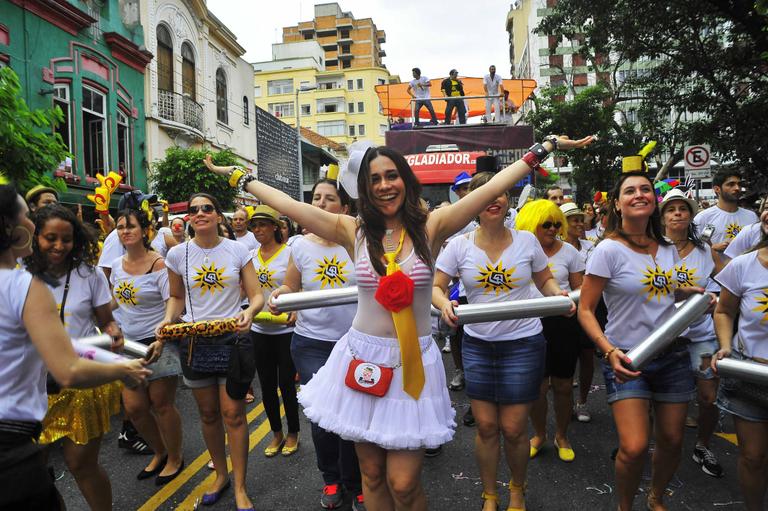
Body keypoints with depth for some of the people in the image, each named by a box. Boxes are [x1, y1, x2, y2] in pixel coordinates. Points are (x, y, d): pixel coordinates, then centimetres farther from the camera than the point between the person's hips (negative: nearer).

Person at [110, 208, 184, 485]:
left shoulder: (159, 264, -13)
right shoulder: (117, 265, 6)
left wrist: (160, 342, -27)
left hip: (159, 342, -6)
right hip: (129, 343, 6)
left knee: (161, 404, 4)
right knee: (133, 407, 8)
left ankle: (174, 458, 27)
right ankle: (159, 453, 33)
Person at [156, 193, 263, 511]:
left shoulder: (238, 250, -5)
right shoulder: (178, 254, 0)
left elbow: (256, 295, -4)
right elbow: (176, 297, 12)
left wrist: (249, 311, -26)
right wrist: (169, 318, -8)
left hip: (234, 338, -2)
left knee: (233, 414, 0)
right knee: (208, 414, 14)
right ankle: (221, 475, 36)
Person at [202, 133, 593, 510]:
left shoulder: (430, 227, -4)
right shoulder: (354, 232, -1)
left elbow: (492, 188, -7)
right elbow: (287, 205, 2)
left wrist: (547, 147, -6)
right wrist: (239, 177, 7)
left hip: (413, 361, -2)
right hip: (362, 358, 2)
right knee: (371, 474, 15)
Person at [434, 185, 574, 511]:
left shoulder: (527, 240, -2)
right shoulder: (459, 245, -4)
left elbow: (545, 280, 10)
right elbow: (435, 287, -2)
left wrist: (559, 295, -11)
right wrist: (444, 304, -24)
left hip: (523, 343, 0)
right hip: (477, 344, 1)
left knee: (513, 429, 5)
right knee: (485, 427, 8)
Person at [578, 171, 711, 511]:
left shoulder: (667, 249, 4)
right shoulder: (609, 249, -14)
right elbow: (585, 309, -14)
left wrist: (693, 291, 4)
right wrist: (610, 352, -26)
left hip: (672, 356, 6)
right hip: (627, 358, -5)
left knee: (672, 440, 14)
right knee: (634, 447, -13)